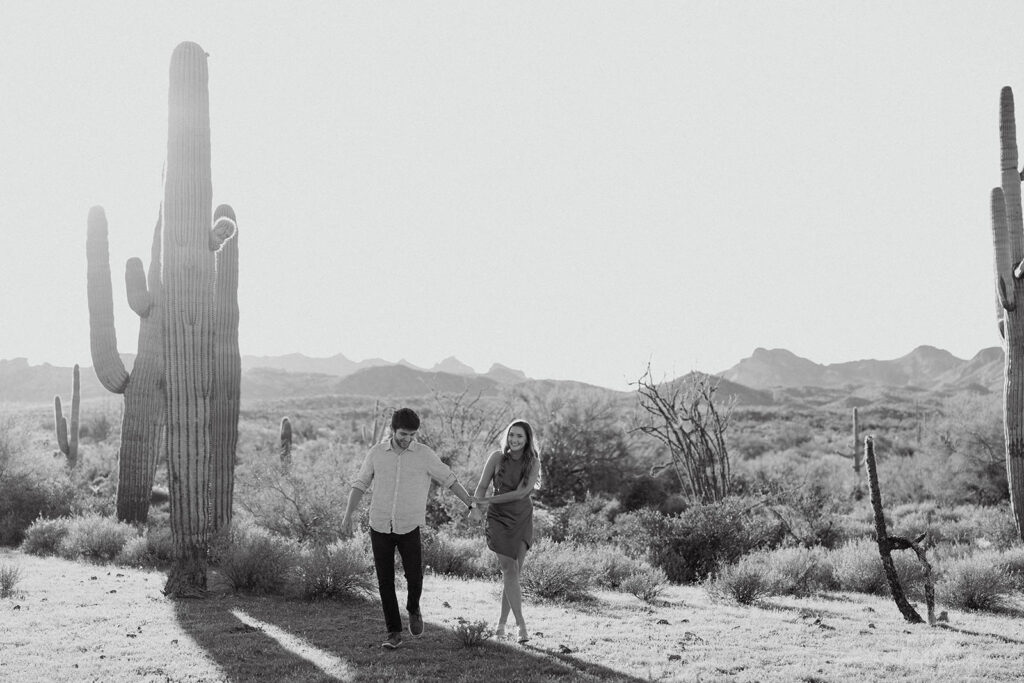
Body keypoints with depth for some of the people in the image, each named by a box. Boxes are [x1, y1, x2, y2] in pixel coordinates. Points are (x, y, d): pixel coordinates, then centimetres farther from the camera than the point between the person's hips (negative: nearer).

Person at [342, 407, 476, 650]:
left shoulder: (425, 455, -6)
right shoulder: (377, 453, -1)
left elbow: (450, 480, 3)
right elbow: (360, 485, 6)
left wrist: (472, 504, 4)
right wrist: (347, 516, 0)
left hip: (409, 527, -1)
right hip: (380, 527, 1)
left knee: (414, 577, -6)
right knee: (385, 581, 2)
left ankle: (413, 609, 28)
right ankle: (394, 633, 12)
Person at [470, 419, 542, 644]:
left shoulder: (533, 463, -7)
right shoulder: (497, 457, -6)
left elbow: (521, 493, -16)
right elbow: (482, 486, 1)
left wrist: (489, 500, -19)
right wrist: (474, 508, -16)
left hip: (523, 519, 1)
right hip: (499, 518, -1)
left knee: (513, 573, 3)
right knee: (509, 571, -9)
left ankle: (502, 622, 16)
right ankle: (521, 625, -8)